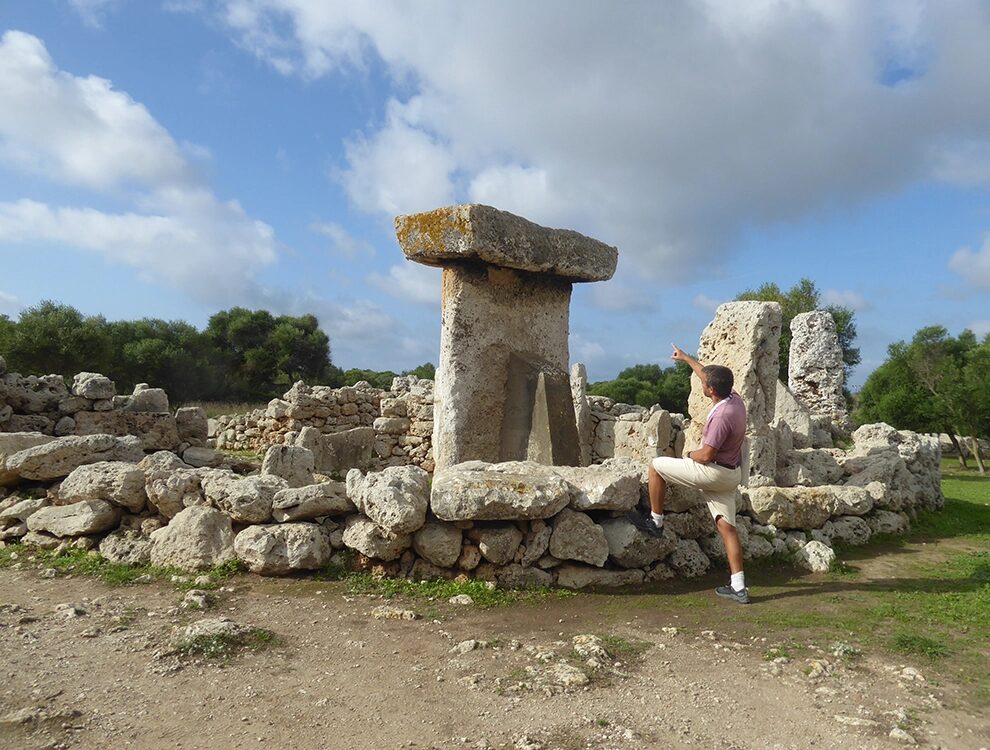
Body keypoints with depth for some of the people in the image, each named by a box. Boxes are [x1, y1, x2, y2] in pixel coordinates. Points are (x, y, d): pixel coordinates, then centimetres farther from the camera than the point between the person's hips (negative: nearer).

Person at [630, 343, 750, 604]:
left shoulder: (722, 415, -26)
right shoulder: (734, 398, 1)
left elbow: (706, 455, -25)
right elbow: (708, 375, 19)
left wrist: (690, 455, -3)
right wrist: (686, 358, 29)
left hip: (714, 472, -9)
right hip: (729, 474, 9)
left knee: (657, 465, 3)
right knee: (727, 527, 9)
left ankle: (655, 521, 13)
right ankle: (738, 587, 10)